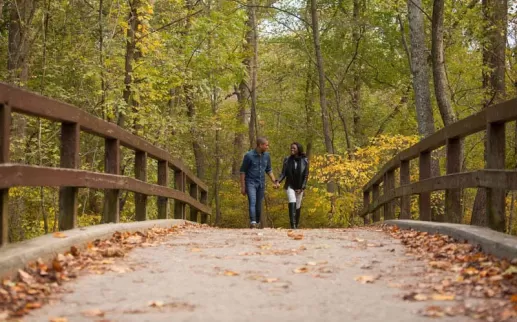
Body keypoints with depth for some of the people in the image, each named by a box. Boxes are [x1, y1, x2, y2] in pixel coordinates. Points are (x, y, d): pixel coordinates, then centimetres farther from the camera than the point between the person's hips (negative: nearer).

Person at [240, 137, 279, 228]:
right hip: (250, 183, -4)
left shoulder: (266, 155, 4)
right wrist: (242, 187, -6)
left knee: (258, 205, 8)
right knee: (252, 202, -21)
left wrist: (274, 181, 4)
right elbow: (242, 171, -5)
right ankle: (252, 222, -32)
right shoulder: (249, 155, -11)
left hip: (261, 183, 4)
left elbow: (269, 170, 16)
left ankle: (258, 222, 24)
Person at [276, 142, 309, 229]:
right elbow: (283, 173, -5)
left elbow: (306, 176, -5)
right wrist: (278, 181, -23)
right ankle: (292, 225, -26)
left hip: (299, 188, 1)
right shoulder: (287, 160, -4)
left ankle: (297, 225, 25)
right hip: (290, 186, -1)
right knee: (292, 203, -21)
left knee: (298, 206, 9)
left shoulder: (305, 161, -7)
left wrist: (302, 188, -11)